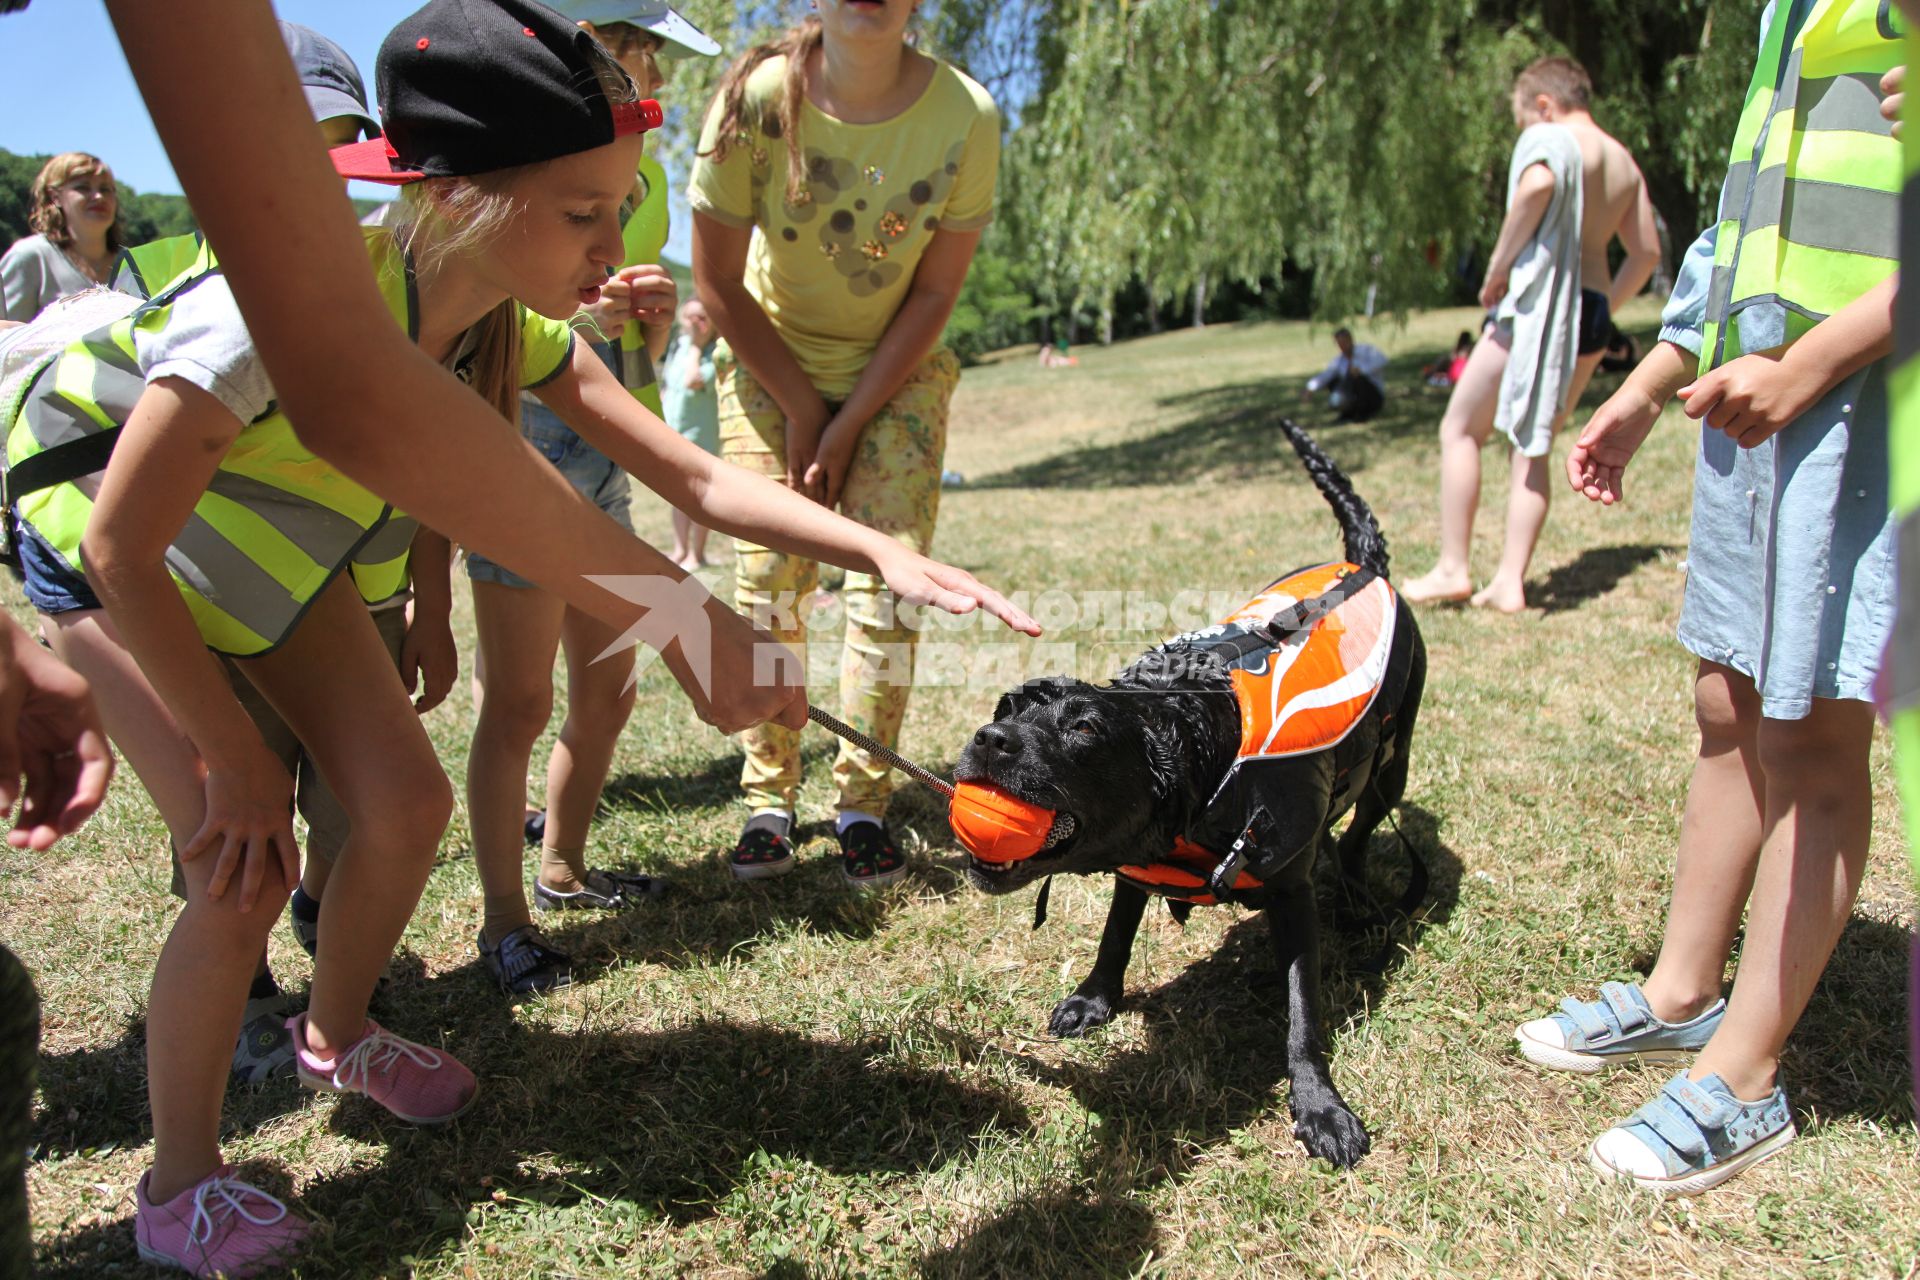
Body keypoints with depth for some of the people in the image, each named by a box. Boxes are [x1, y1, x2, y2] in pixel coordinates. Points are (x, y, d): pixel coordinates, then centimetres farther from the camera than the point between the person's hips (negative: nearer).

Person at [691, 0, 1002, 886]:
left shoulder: (966, 115, -19)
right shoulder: (757, 98, -20)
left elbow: (933, 295, -12)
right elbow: (719, 284, -11)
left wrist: (848, 426, -13)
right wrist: (801, 408, -8)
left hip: (898, 372, 0)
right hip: (770, 364, 0)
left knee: (886, 579, -9)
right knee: (767, 577, -5)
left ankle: (864, 805, 2)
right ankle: (769, 802, 5)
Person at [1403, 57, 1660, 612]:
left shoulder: (1550, 138, -3)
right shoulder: (1624, 161, 20)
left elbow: (1538, 184, -27)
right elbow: (1647, 251, 19)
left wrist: (1498, 266, -19)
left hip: (1541, 301, -8)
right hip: (1592, 312, 8)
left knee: (1460, 428, 2)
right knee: (1532, 443, 11)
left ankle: (1452, 568, 0)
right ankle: (1509, 581, 6)